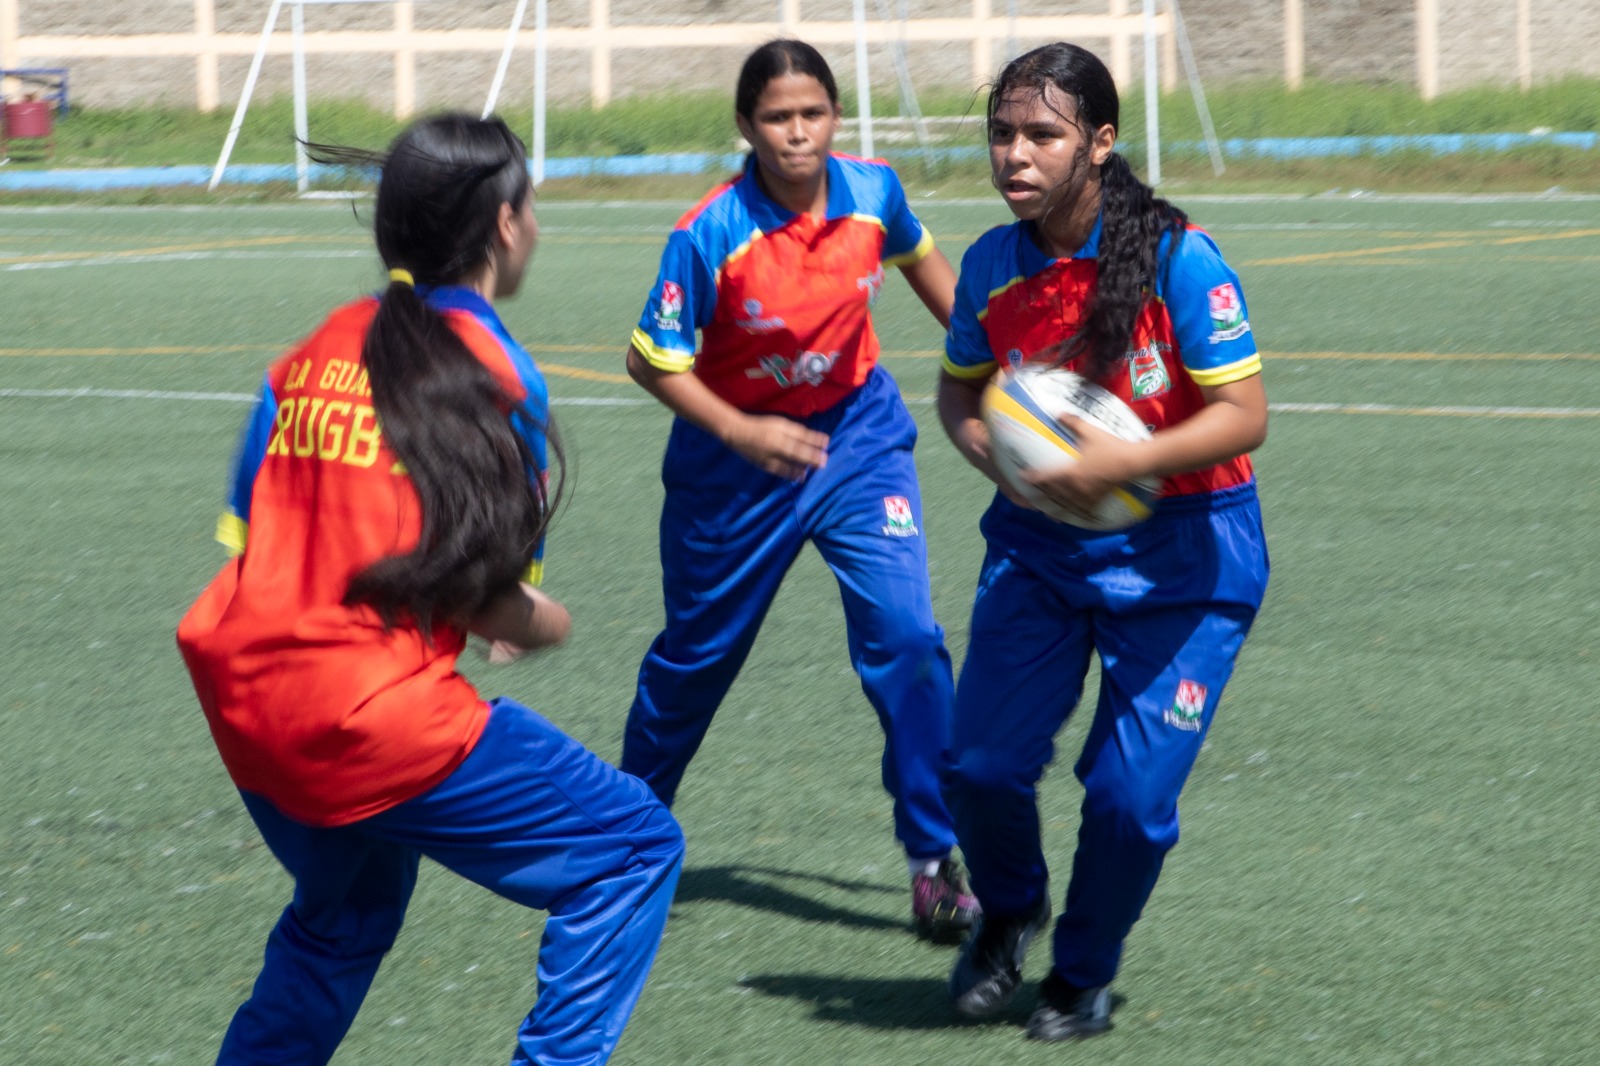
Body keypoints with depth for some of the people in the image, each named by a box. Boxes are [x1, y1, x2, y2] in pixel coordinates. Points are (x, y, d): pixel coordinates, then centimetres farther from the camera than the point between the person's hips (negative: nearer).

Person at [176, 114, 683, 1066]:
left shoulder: (318, 350, 11)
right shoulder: (490, 372, -8)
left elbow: (244, 535, 12)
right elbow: (480, 595, -10)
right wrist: (547, 624, 13)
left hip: (246, 703, 8)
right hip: (378, 718, -8)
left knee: (343, 914, 33)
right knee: (635, 849, 5)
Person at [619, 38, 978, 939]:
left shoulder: (873, 193, -13)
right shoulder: (711, 236, -24)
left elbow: (920, 259, 10)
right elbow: (654, 359, -17)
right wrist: (740, 433, -29)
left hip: (856, 433, 2)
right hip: (737, 452, -2)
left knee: (905, 635, -13)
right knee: (699, 652, 13)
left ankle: (935, 862, -5)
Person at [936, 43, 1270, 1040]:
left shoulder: (1176, 257, -19)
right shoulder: (994, 264, -4)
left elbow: (1244, 414, -19)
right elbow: (960, 389, 12)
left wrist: (1125, 462, -30)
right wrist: (991, 448, -10)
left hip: (1180, 557, -4)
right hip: (1040, 545, 4)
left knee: (1130, 794, -7)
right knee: (983, 763, -5)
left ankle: (1086, 975, 21)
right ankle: (1011, 911, 29)